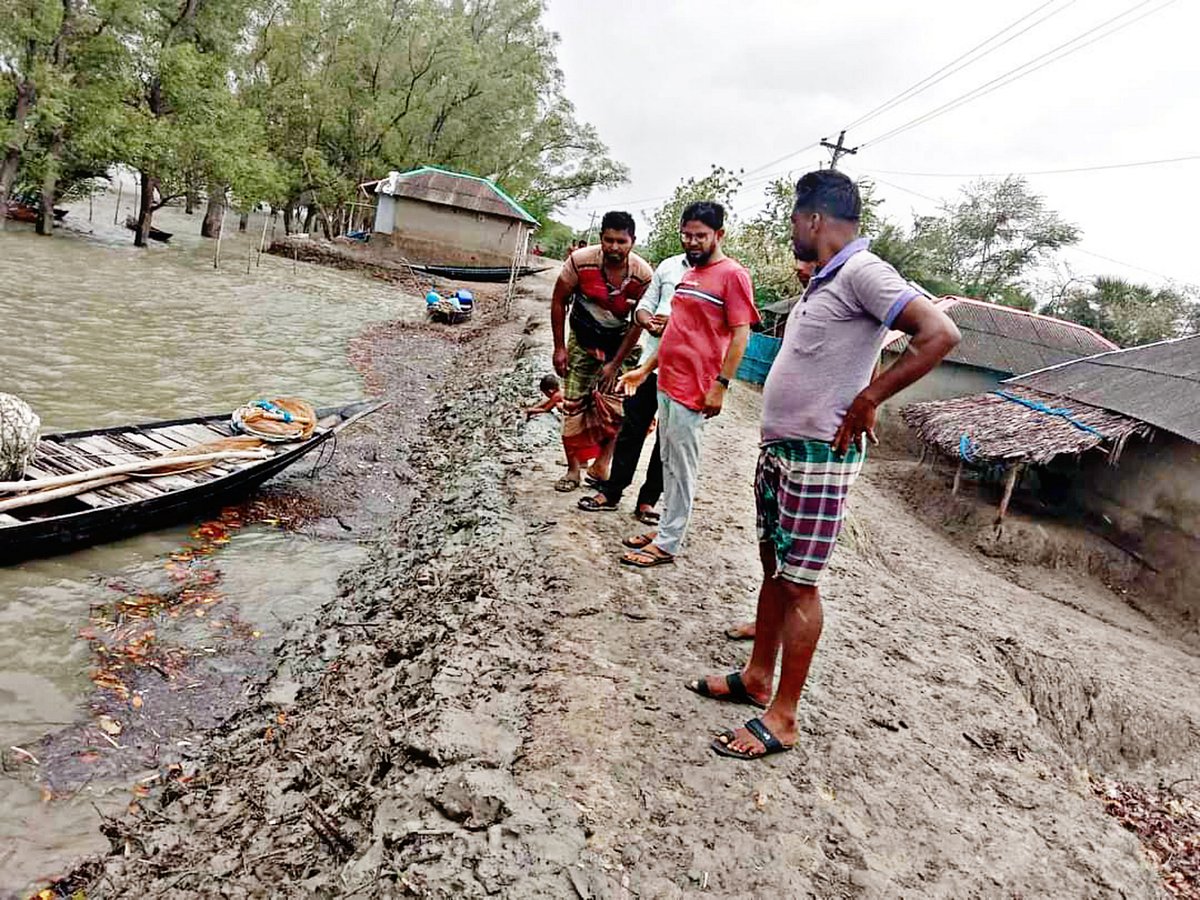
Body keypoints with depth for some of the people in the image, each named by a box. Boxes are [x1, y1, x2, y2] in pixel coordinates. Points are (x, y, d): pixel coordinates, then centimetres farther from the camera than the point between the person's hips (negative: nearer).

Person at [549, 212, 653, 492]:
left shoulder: (644, 275, -22)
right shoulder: (581, 261, -21)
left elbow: (638, 322, -13)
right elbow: (559, 301, -8)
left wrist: (614, 364, -13)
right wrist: (559, 348, -7)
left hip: (620, 342, 0)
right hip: (582, 339, 1)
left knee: (612, 404, -13)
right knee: (574, 405, -1)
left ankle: (602, 464, 4)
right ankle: (574, 469, 10)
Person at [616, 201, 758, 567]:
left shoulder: (732, 274, -9)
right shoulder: (689, 274, 16)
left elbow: (740, 334, -14)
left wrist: (721, 385, -20)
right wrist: (646, 369, 20)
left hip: (694, 390, -8)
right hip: (667, 383, 8)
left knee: (681, 467, -1)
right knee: (668, 462, 14)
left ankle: (667, 544, 7)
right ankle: (666, 529, 25)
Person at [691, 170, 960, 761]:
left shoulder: (862, 272, -15)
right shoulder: (824, 280, 15)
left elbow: (940, 335, -24)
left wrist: (867, 401, -21)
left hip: (819, 455, -10)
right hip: (780, 447, 10)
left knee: (799, 582, -3)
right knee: (774, 567, 16)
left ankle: (782, 717, 7)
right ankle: (757, 678, 29)